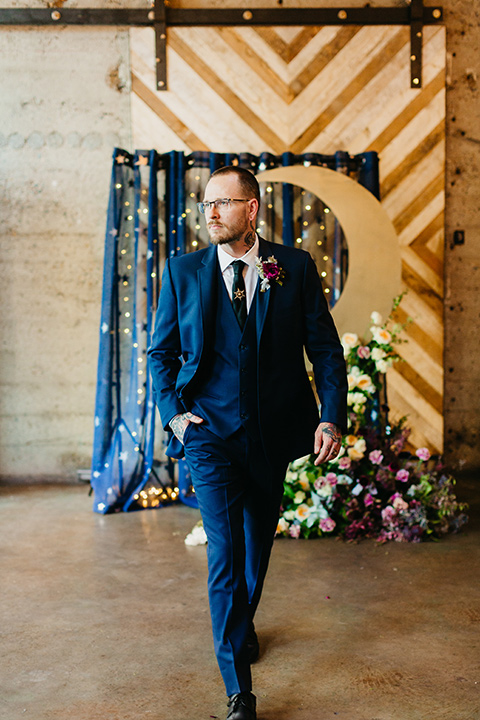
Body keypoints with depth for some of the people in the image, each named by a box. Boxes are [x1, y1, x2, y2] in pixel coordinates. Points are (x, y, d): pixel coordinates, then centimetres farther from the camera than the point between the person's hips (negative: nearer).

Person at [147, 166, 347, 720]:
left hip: (273, 431, 2)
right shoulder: (183, 270, 1)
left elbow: (325, 348, 1)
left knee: (258, 542, 18)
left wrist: (332, 415, -9)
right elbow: (161, 351, 7)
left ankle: (242, 623, 47)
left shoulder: (295, 267, 0)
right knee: (226, 550, -8)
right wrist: (173, 411, -5)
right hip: (210, 430, -2)